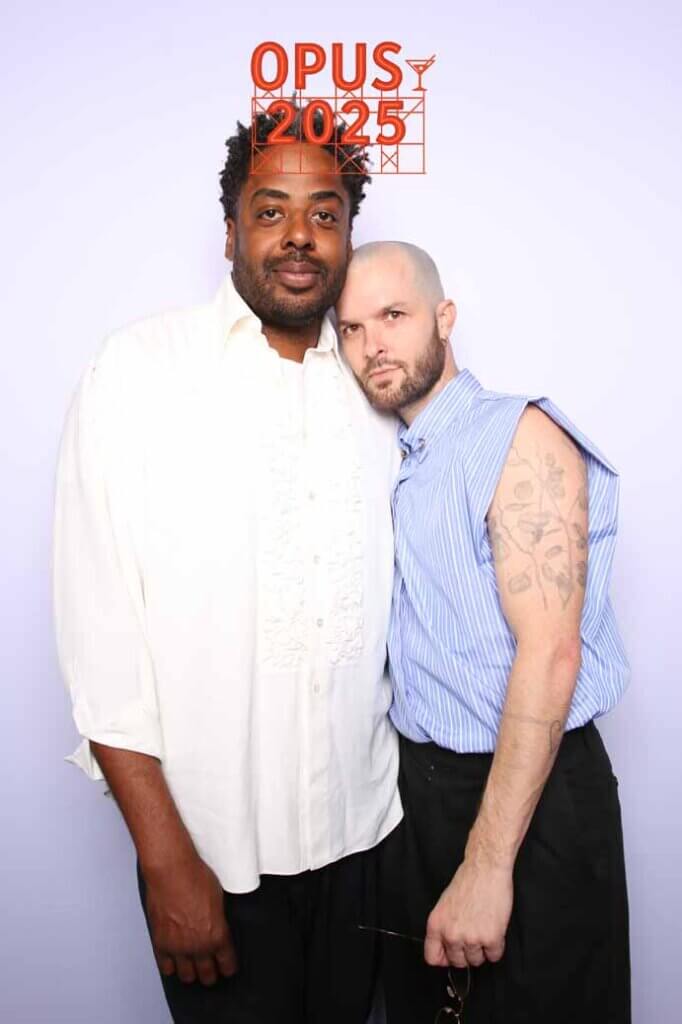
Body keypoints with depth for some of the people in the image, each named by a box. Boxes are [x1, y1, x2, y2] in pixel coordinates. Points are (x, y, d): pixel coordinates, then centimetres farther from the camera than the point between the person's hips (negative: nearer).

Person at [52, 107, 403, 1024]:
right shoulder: (142, 369, -9)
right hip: (214, 847, -4)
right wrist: (166, 858, -14)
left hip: (361, 831, 4)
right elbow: (98, 626, -12)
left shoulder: (373, 391, 5)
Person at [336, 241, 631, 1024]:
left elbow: (549, 653, -23)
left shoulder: (522, 437, -16)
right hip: (415, 781, 7)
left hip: (530, 794, -7)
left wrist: (487, 864, -24)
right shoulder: (395, 464, 10)